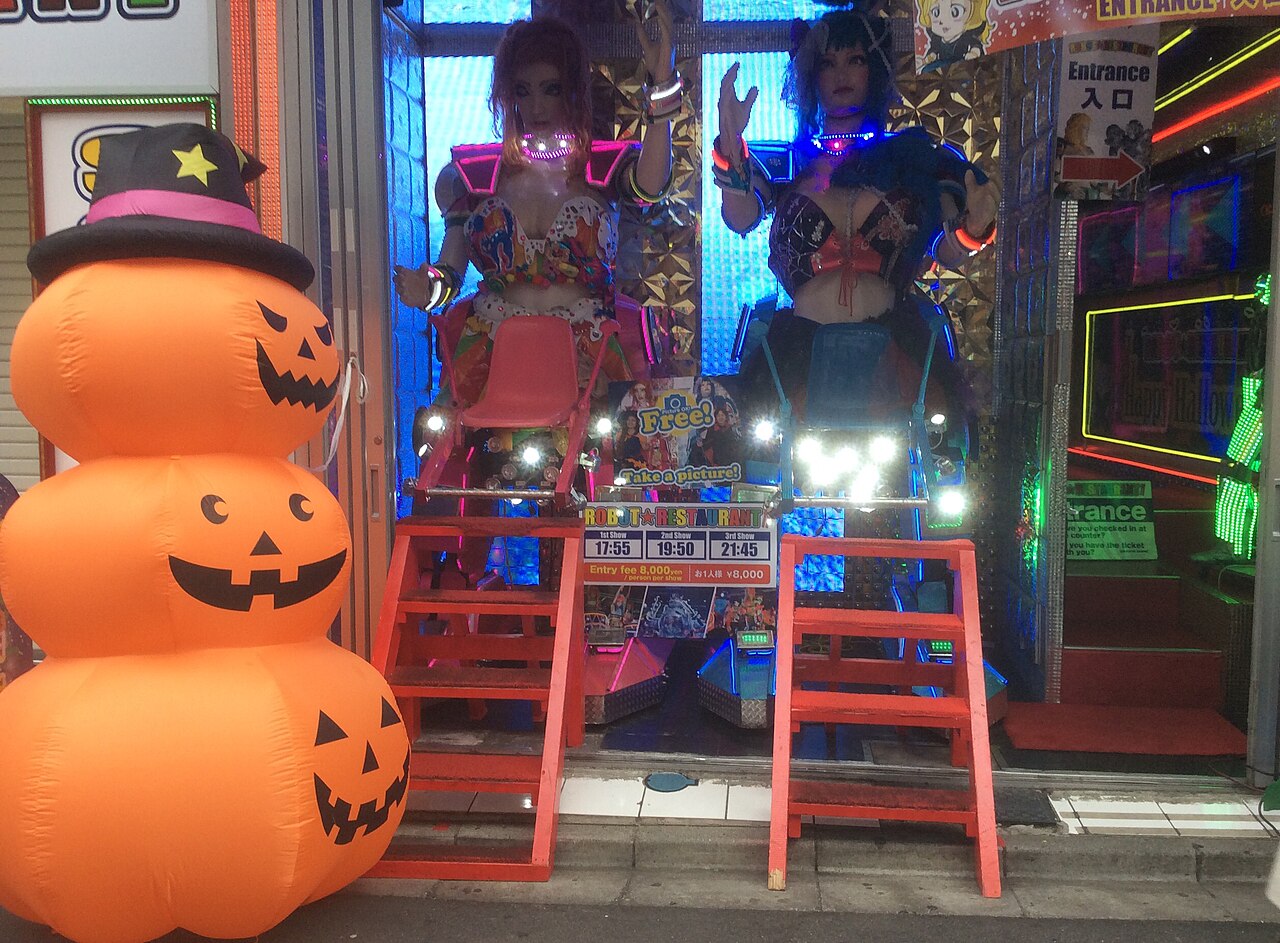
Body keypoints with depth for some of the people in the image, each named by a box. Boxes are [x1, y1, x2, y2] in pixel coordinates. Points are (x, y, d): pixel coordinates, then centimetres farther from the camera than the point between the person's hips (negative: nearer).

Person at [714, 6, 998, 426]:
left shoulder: (911, 157, 17)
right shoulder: (786, 162, 18)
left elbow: (947, 252, 5)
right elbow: (741, 219, -2)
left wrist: (974, 226, -18)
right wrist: (731, 140, -16)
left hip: (892, 337, 1)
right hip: (801, 340, 0)